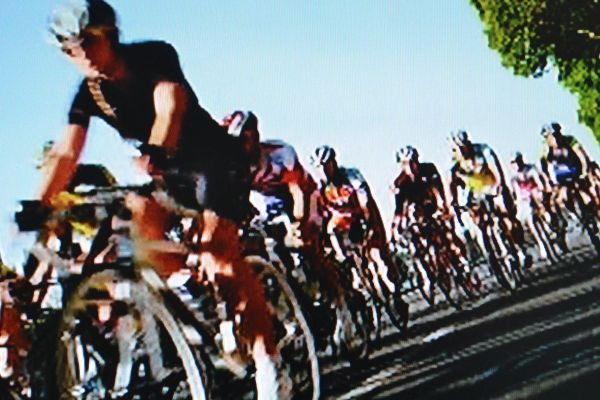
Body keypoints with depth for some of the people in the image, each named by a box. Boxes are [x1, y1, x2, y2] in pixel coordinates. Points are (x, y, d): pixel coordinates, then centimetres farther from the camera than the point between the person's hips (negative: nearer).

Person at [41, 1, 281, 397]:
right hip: (166, 169, 6)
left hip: (216, 160, -6)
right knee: (138, 216, -22)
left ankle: (266, 357, -18)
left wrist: (152, 155, -56)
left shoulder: (155, 56, -20)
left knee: (217, 253, -21)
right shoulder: (89, 92, -6)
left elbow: (169, 109, -37)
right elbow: (65, 154, -14)